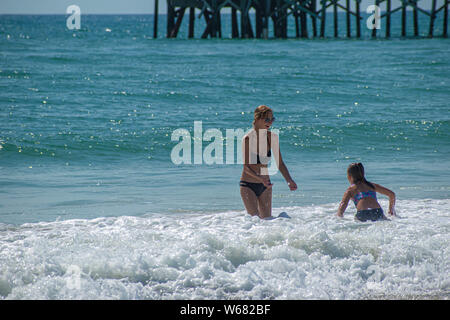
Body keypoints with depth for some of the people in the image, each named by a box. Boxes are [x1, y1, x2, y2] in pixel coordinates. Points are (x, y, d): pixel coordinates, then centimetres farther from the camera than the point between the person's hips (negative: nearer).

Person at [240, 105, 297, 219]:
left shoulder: (272, 137, -2)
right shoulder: (248, 138, -16)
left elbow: (280, 163, 2)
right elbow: (246, 167, -19)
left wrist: (289, 180, -12)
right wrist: (260, 178, -36)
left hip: (265, 185, 5)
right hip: (248, 184, -5)